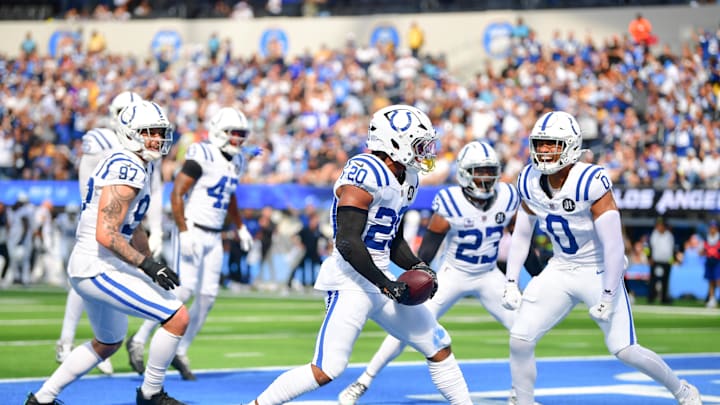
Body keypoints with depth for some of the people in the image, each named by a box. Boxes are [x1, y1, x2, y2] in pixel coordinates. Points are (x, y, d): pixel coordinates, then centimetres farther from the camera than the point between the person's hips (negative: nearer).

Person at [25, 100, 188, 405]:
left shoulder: (141, 167, 13)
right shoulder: (126, 171, -19)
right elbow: (106, 235, -25)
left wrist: (153, 264, 24)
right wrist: (147, 265, -25)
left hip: (96, 268, 11)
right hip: (99, 269, -11)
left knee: (107, 343, 29)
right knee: (177, 317, -13)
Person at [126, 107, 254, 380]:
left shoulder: (235, 161, 12)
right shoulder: (203, 156, -13)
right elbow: (176, 195, -17)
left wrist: (240, 228, 34)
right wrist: (184, 233, -22)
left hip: (213, 237, 8)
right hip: (192, 231, -8)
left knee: (207, 297, 2)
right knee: (184, 290, -17)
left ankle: (180, 352, 12)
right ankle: (138, 341, -7)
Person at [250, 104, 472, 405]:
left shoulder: (405, 180, 12)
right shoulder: (365, 175, -18)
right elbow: (348, 243, -22)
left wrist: (416, 266, 4)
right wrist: (387, 285, -20)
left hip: (381, 279, 9)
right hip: (352, 282, -9)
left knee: (439, 347, 13)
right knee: (326, 370, -13)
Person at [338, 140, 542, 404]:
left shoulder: (507, 198, -9)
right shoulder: (450, 203, -20)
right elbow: (428, 247, -15)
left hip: (489, 277, 4)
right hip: (453, 274, -4)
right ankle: (362, 384, -1)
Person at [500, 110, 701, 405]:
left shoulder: (591, 182, -27)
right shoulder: (531, 182, -7)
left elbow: (614, 245, -24)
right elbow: (521, 235, 8)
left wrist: (608, 297, -22)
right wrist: (511, 282, 4)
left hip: (599, 272, -5)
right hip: (560, 270, 5)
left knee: (624, 350, -8)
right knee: (520, 339, -7)